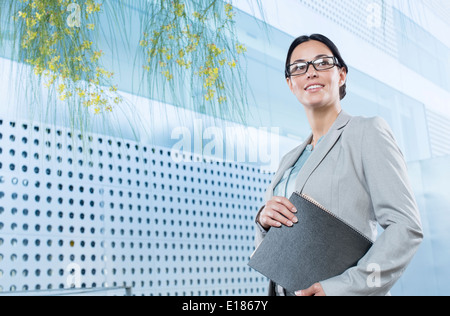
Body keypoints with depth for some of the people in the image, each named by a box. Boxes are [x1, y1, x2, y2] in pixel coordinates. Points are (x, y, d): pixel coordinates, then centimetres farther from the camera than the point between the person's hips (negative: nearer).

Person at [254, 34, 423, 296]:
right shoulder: (290, 160, 14)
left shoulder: (368, 132, -4)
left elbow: (407, 227, -13)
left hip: (343, 292, -5)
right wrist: (264, 220, -7)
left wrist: (344, 286, -23)